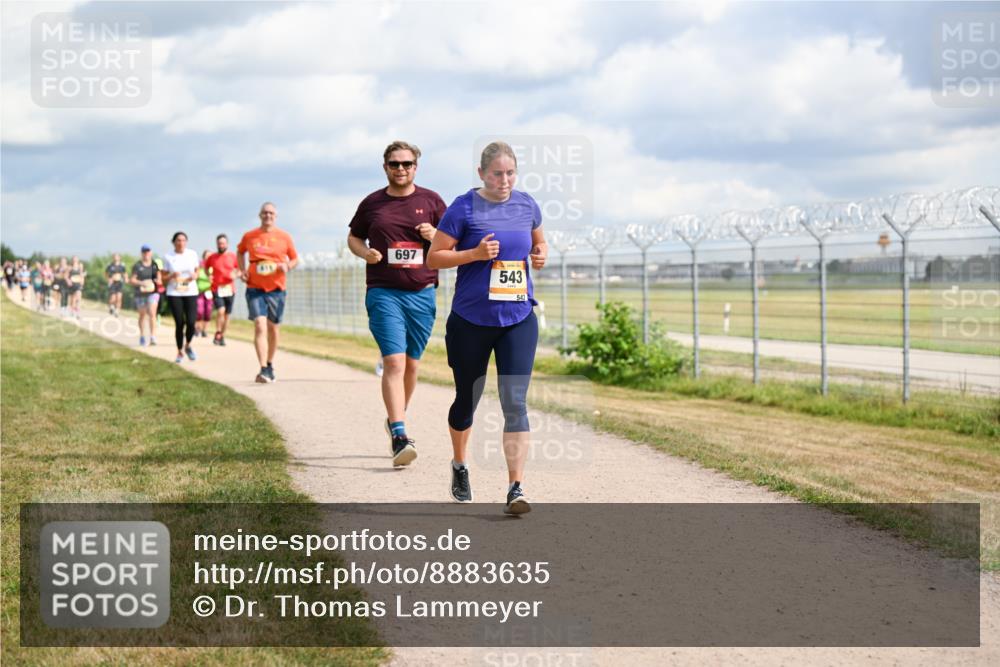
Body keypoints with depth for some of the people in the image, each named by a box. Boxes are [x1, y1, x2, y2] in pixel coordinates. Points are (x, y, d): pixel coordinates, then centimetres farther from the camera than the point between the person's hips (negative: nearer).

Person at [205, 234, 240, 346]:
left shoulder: (233, 256, 4)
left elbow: (240, 270, 10)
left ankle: (222, 336, 21)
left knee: (227, 314, 6)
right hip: (217, 289, -2)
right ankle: (217, 334, -6)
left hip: (230, 289, 2)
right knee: (221, 311, -20)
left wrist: (236, 275, -11)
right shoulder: (212, 258, 4)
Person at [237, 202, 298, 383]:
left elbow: (295, 258, 11)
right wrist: (242, 270, 7)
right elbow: (240, 252, 23)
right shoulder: (249, 236, 4)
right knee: (260, 326, -15)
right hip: (255, 288, -1)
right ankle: (263, 370, -22)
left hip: (276, 289, 1)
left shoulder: (284, 237, 3)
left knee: (272, 327, 11)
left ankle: (270, 365, 30)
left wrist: (287, 266, -11)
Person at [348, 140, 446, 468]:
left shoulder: (430, 201, 7)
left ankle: (396, 419, 34)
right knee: (394, 361, -15)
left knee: (411, 364, 12)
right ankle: (399, 437, -21)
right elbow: (353, 237, 18)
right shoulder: (372, 203, 7)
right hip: (383, 293, -2)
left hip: (422, 293, 2)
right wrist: (365, 252, -4)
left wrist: (435, 236, -11)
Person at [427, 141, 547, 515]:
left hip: (518, 319, 2)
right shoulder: (464, 208, -7)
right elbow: (433, 258, -6)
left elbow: (539, 241, 24)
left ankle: (516, 488, -12)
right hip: (471, 320, -2)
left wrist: (541, 254, 1)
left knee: (515, 402, -10)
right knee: (467, 400, 14)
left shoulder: (526, 205, 5)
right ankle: (459, 465, 41)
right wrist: (475, 253, -20)